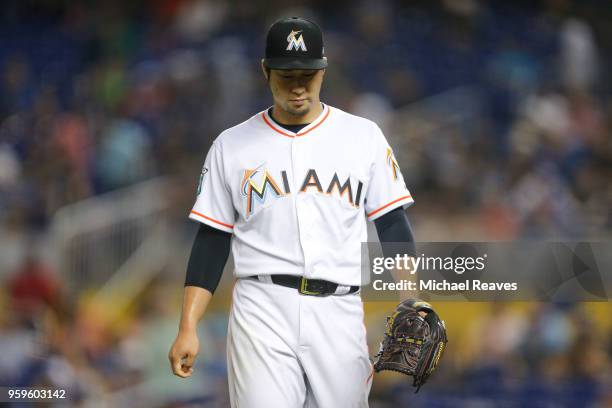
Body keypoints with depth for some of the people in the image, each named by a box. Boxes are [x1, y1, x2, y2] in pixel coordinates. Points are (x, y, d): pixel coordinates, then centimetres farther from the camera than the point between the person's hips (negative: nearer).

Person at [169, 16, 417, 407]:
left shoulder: (364, 136, 8)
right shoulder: (232, 146, 8)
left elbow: (393, 227, 6)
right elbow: (211, 240, 9)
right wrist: (188, 327, 0)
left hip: (340, 312, 1)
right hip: (262, 313, -1)